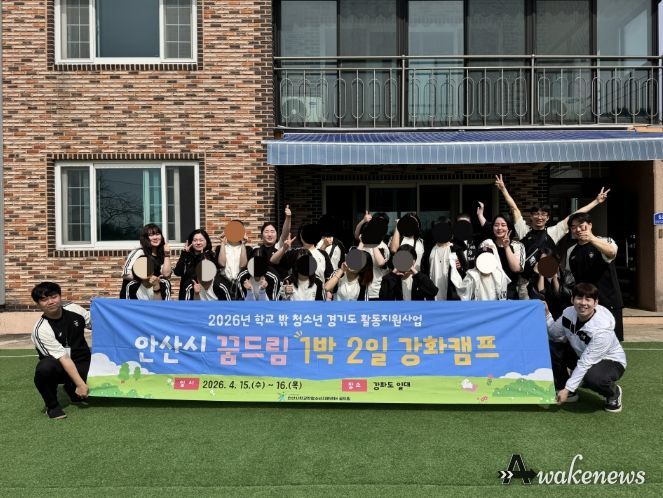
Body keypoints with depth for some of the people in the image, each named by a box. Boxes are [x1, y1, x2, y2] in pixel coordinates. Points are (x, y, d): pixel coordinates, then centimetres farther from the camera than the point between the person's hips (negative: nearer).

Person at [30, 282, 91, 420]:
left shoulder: (73, 309, -8)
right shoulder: (41, 330, -20)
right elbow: (63, 359, -24)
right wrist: (80, 384, -27)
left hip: (83, 363, 4)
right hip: (59, 366, -4)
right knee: (45, 368, -38)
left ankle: (71, 389, 17)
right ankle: (52, 405, -9)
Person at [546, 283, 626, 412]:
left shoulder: (602, 329, -32)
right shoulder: (569, 313, -15)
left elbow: (585, 363, -32)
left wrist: (567, 389, -31)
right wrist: (546, 314, -18)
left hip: (610, 361, -6)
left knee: (593, 377, -39)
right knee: (552, 347, -16)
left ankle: (613, 393, 0)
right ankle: (565, 392, 2)